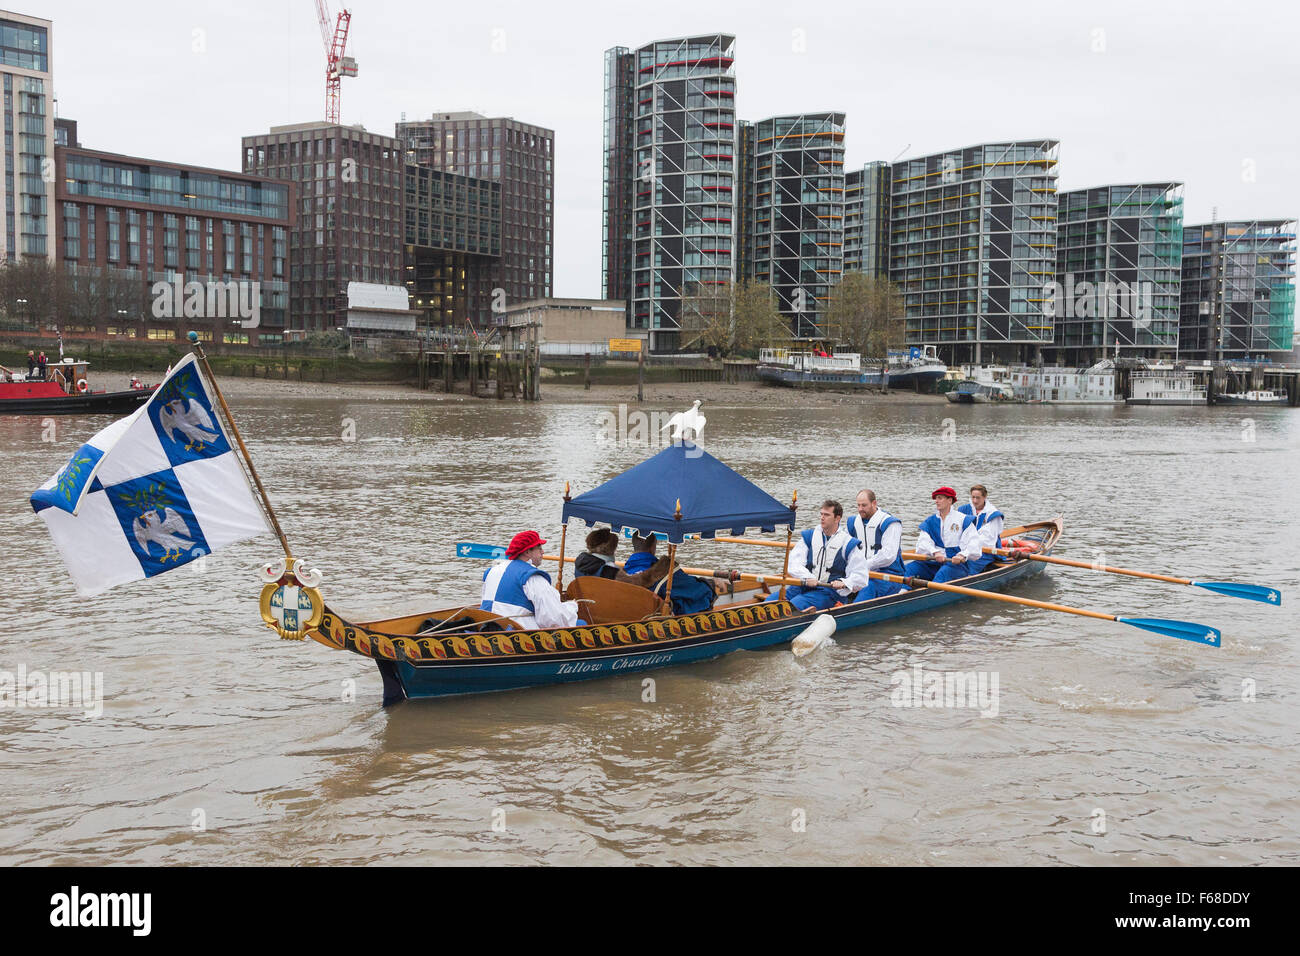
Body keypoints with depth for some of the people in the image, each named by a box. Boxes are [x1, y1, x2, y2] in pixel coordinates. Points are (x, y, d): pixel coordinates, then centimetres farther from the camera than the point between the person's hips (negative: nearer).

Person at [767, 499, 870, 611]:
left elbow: (861, 578, 0)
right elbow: (793, 564, 3)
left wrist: (843, 583, -21)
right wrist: (807, 578, -17)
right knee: (771, 601, -21)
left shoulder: (849, 544, 3)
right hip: (803, 586, 5)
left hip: (830, 591, -4)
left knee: (795, 605, -33)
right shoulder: (808, 536, 15)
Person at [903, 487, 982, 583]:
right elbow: (923, 543, -1)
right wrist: (935, 552, -22)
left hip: (957, 564, -4)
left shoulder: (963, 520, 4)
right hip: (935, 563, 4)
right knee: (909, 567, -20)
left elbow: (974, 543, -7)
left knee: (944, 572, -38)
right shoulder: (930, 521, 15)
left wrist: (962, 555, -27)